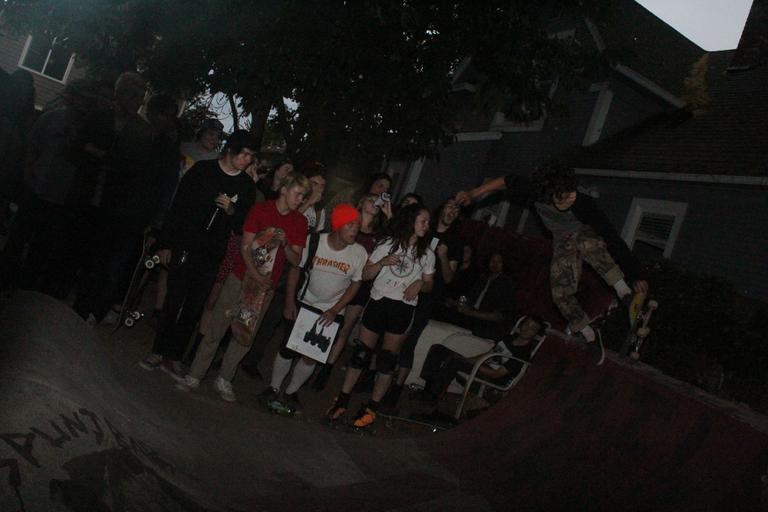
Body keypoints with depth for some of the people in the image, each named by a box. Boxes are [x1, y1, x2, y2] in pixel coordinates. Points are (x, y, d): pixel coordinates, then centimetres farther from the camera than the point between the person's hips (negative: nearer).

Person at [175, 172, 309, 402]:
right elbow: (246, 247, -9)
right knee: (216, 329, 1)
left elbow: (296, 260, 1)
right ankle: (195, 375, 14)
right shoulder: (260, 209, -5)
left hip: (266, 286, 2)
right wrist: (255, 275, -22)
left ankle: (224, 379, 20)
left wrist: (285, 243, -18)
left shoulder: (300, 221, 3)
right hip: (241, 277, -2)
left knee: (246, 336, 5)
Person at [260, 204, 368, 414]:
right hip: (304, 303, 0)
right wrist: (289, 301, -5)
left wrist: (334, 310, -9)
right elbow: (295, 268, -4)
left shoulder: (359, 253, -16)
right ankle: (273, 389, 22)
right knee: (287, 350, 0)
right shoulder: (313, 241, -16)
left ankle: (290, 393, 25)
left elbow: (355, 284, -5)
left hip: (332, 312, 0)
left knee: (311, 357, 4)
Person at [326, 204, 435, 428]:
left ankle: (371, 407, 12)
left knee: (388, 359, 0)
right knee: (361, 352, 2)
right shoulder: (387, 244, 4)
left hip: (404, 308, 1)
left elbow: (428, 284, 13)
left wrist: (419, 284, -9)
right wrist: (382, 262, -15)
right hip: (378, 302, 0)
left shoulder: (427, 253, 7)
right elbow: (365, 275, 3)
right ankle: (342, 400, 15)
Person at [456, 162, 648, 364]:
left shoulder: (583, 204, -39)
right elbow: (508, 181, -14)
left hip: (586, 235, -4)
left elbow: (612, 238, -37)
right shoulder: (536, 194, -31)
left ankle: (625, 294, -30)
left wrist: (636, 276, -36)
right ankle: (591, 338, 14)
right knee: (561, 296, -6)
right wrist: (473, 194, -18)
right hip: (563, 243, 4)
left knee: (590, 245, -41)